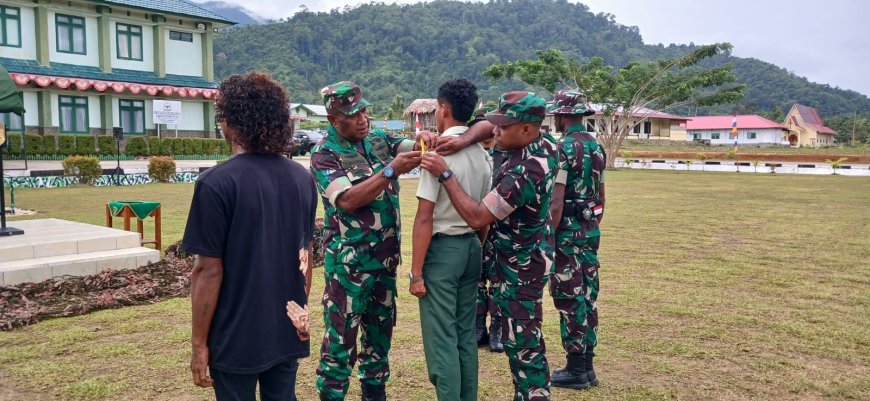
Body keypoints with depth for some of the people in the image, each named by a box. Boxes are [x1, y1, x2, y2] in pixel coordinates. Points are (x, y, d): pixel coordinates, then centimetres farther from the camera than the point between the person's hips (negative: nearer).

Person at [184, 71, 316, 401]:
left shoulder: (217, 183, -17)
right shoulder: (302, 177, 1)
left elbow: (209, 270, -16)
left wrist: (199, 343, -7)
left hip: (237, 338, -5)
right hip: (288, 331, 5)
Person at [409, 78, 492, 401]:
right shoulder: (482, 154, 7)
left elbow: (425, 218, -17)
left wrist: (416, 272, -13)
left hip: (442, 247, -7)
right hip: (472, 246, 8)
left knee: (441, 339, 1)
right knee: (466, 335, 16)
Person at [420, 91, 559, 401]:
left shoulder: (524, 172, -30)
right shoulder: (545, 146, -1)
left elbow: (477, 218, -29)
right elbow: (486, 126, 12)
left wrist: (444, 174, -26)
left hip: (519, 267, -10)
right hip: (528, 258, 10)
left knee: (521, 341, 1)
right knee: (522, 336, 20)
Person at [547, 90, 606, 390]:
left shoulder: (563, 148, -15)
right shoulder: (597, 146, 11)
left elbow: (556, 203, -19)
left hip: (568, 231, -8)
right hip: (591, 230, 8)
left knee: (569, 299, -1)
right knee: (587, 296, 12)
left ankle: (576, 369, 7)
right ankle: (586, 365, 21)